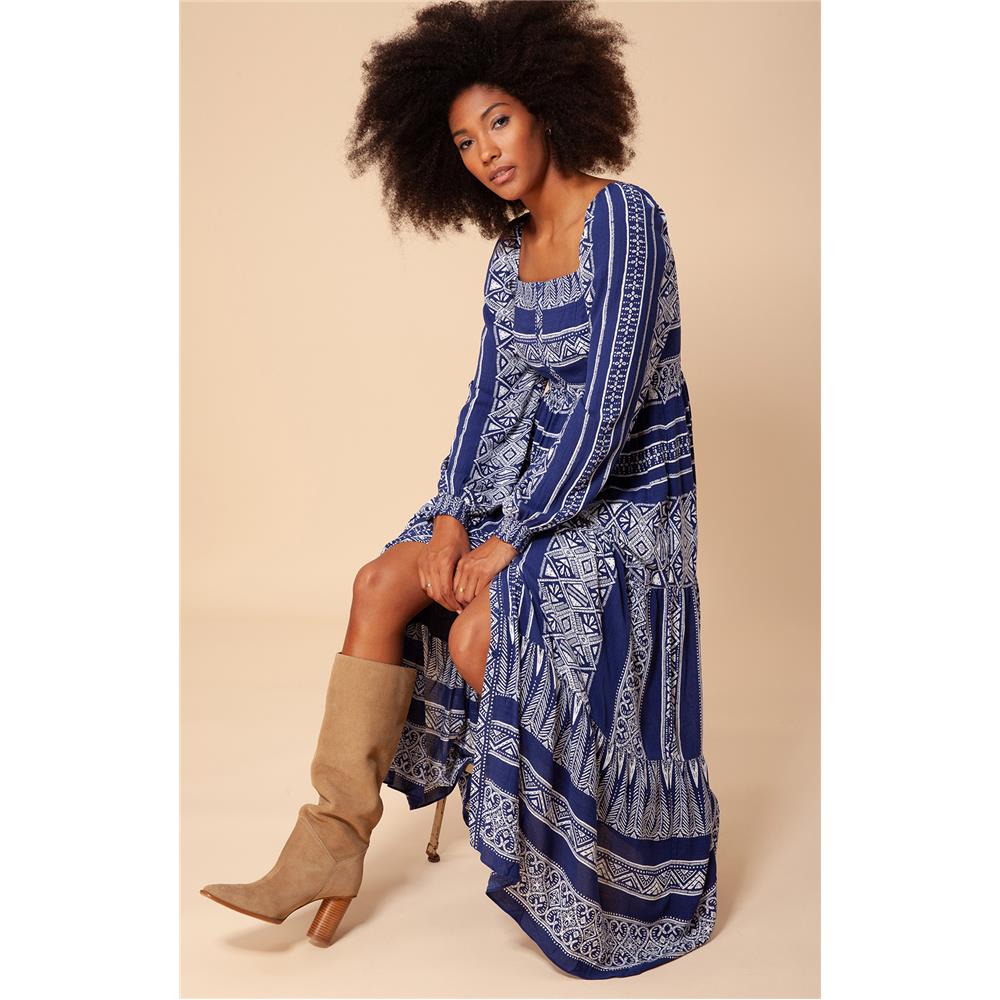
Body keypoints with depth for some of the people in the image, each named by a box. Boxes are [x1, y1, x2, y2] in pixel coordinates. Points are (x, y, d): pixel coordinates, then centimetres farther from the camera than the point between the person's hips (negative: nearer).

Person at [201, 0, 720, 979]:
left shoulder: (623, 216, -16)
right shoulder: (507, 255, 9)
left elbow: (608, 404, -21)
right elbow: (488, 396, 10)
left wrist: (510, 538, -19)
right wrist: (452, 518, -5)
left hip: (622, 497, -7)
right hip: (524, 485, 8)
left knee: (475, 636, -22)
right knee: (383, 583, -8)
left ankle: (565, 879, 3)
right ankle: (333, 839, -4)